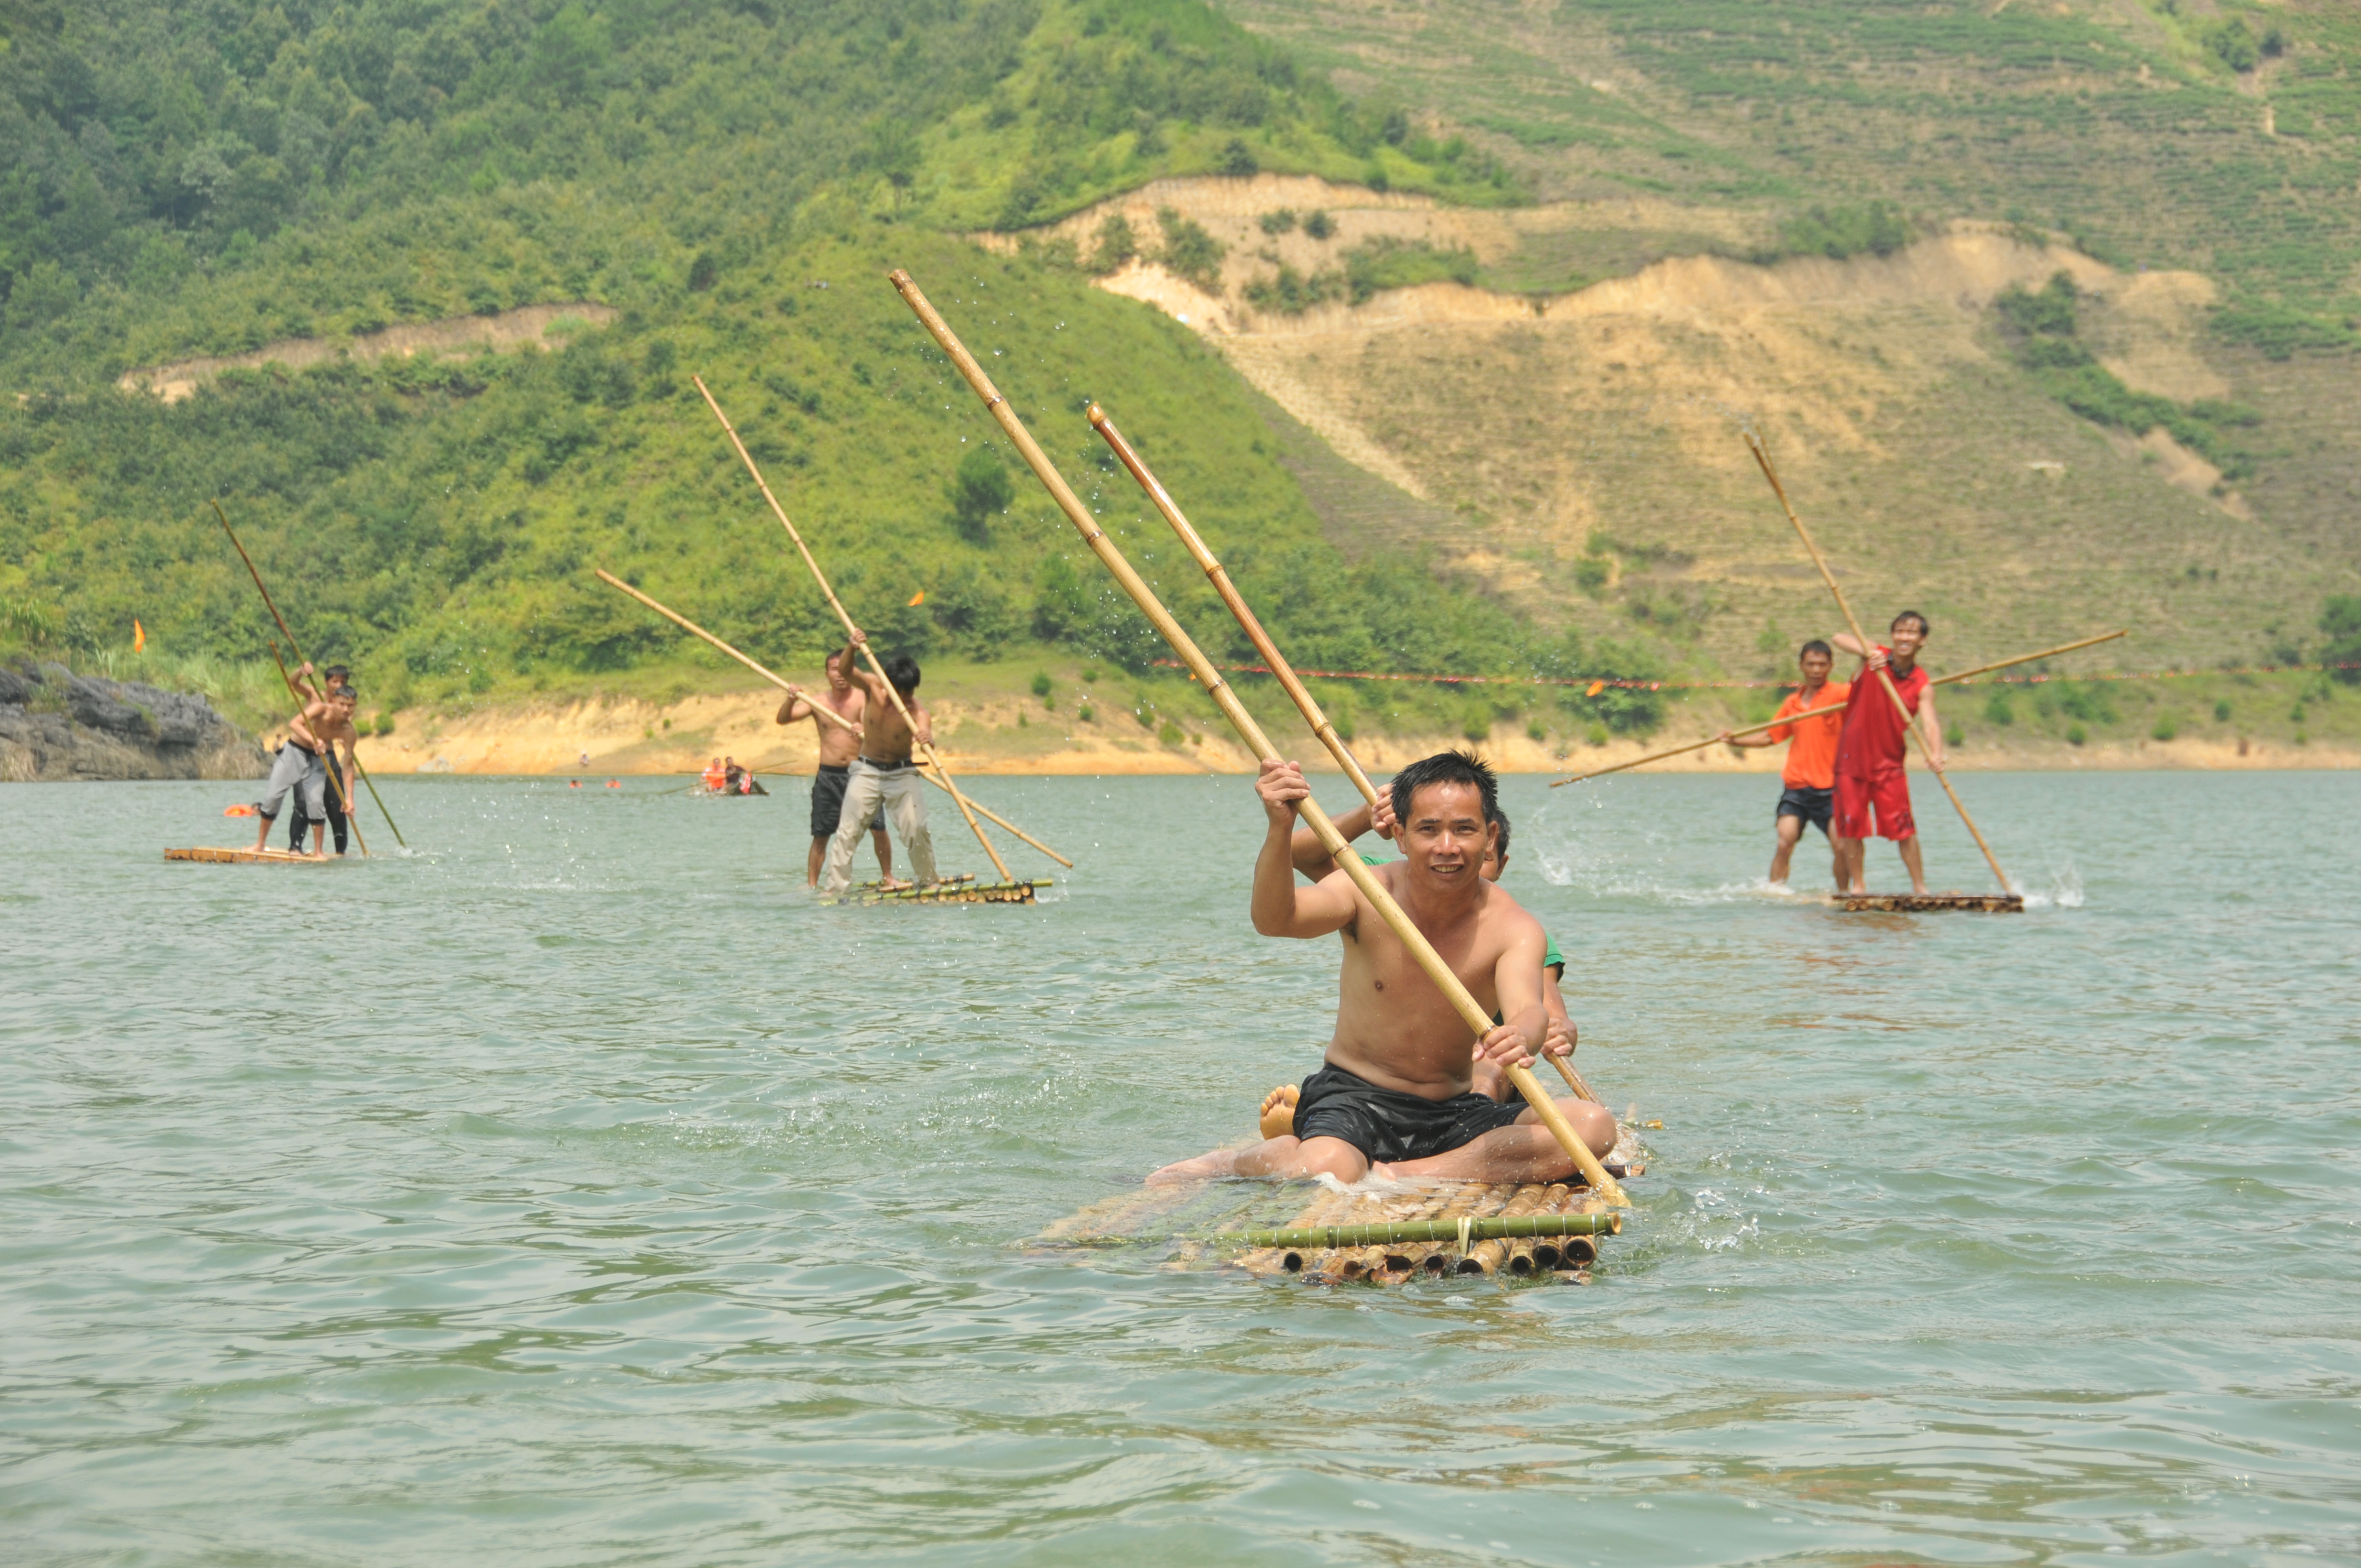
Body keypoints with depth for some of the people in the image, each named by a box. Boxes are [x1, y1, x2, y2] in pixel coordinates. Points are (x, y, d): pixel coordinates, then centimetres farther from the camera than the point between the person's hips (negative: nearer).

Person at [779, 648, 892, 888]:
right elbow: (782, 719, 0)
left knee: (878, 828, -6)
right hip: (828, 775, 1)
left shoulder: (862, 698, 0)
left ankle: (887, 876, 10)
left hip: (860, 771, -1)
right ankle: (811, 884, 6)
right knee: (821, 835, 1)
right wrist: (792, 699, -18)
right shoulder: (818, 702, 6)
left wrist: (863, 731, -38)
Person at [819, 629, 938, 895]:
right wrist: (852, 648, -47)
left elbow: (925, 732, -39)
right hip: (866, 771, 1)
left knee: (916, 830, -11)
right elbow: (845, 670, -27)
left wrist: (926, 738, -64)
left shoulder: (916, 712, -19)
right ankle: (833, 888, -3)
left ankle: (929, 884, 5)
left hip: (901, 773, -1)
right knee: (848, 831, -5)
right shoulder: (873, 688, -12)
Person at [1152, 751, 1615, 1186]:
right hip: (1352, 1097, -3)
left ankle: (1399, 1176, -23)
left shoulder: (1512, 927, -8)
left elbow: (1529, 1009, -28)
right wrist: (1280, 829, -43)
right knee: (1324, 1171, -37)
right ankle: (1237, 1163, -1)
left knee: (1594, 1125, -22)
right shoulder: (1368, 893, -6)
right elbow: (1274, 921, -25)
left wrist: (1522, 1037, -53)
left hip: (1455, 1110, 3)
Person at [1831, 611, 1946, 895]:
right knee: (1851, 827, 2)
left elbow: (1929, 722, -18)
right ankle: (1856, 885, 12)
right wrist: (1866, 652, -38)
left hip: (1889, 761, 0)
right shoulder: (1875, 657, -4)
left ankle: (1919, 885, 3)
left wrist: (1935, 753, -38)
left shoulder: (1922, 686, -4)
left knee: (1902, 827, -4)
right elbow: (1841, 639, -19)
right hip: (1852, 756, 0)